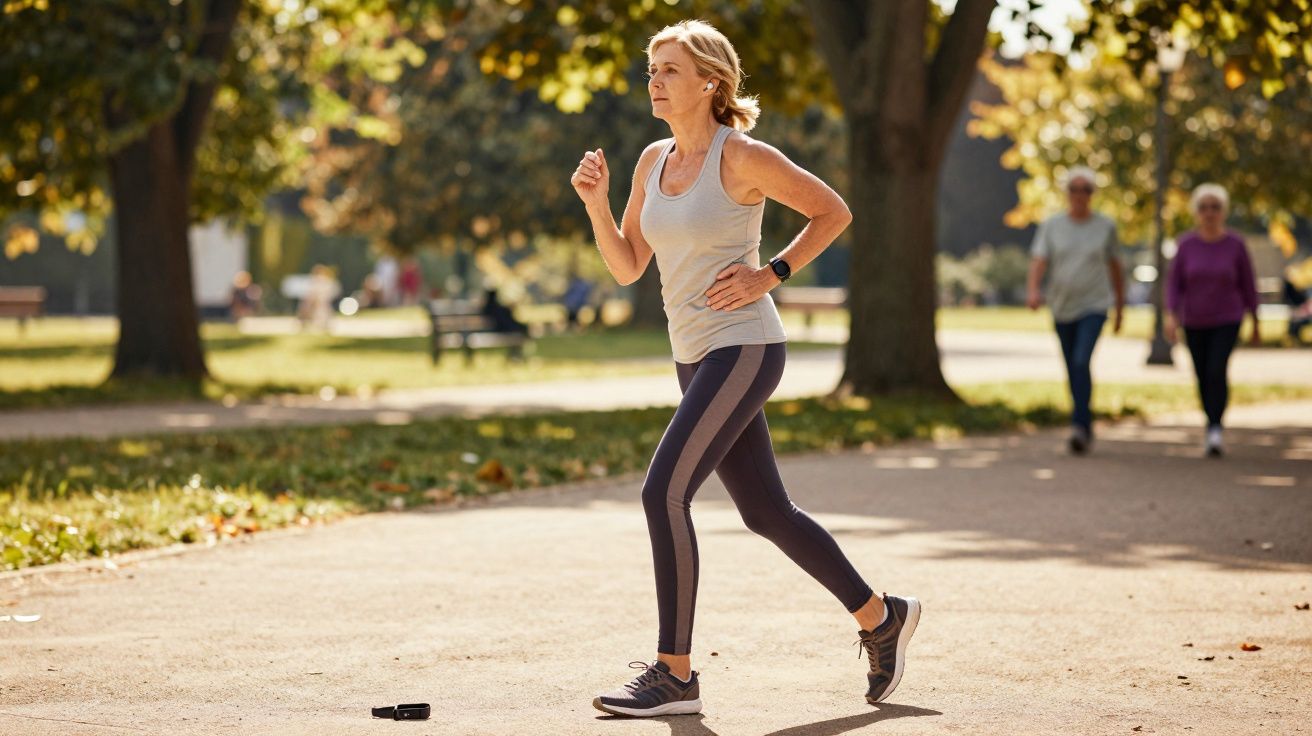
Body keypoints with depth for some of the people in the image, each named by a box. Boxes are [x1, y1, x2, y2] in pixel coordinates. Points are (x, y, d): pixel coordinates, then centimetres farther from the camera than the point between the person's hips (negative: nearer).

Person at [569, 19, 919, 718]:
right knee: (766, 512, 13)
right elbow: (627, 267, 12)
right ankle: (881, 616, 29)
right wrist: (596, 202, -2)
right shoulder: (654, 161, 10)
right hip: (695, 355, 8)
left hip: (742, 349, -8)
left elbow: (834, 212, -3)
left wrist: (770, 273, -11)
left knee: (663, 494, -16)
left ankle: (674, 673, -8)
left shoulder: (743, 157, -11)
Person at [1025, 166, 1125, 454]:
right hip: (1062, 307, 3)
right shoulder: (1051, 225, 0)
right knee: (1073, 371, 11)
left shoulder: (1105, 225, 0)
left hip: (1094, 306, -3)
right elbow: (1038, 261, -10)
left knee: (1082, 362, -22)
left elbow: (1114, 266, 9)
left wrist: (1120, 308, 13)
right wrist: (1033, 290, -30)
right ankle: (1087, 427, 27)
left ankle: (1079, 427, -23)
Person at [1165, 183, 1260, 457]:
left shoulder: (1236, 245, -7)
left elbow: (1248, 285, 0)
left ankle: (1214, 432, -21)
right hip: (1194, 323, 2)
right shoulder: (1187, 245, -4)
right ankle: (1212, 423, 30)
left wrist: (1256, 323, 4)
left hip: (1227, 321, -2)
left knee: (1217, 371, -20)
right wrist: (1171, 316, -18)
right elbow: (1174, 284, -3)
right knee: (1203, 377, 9)